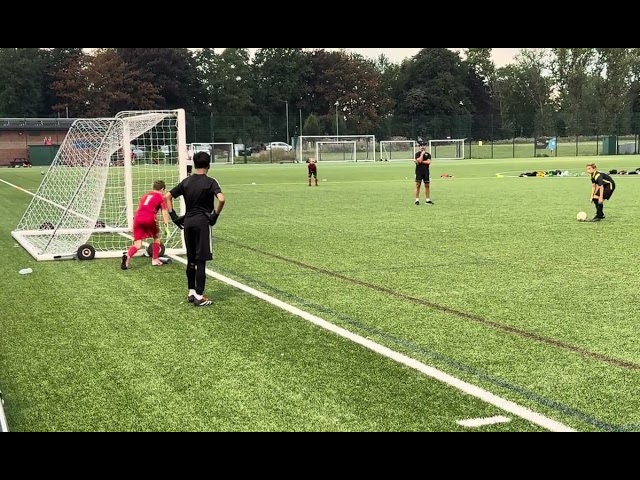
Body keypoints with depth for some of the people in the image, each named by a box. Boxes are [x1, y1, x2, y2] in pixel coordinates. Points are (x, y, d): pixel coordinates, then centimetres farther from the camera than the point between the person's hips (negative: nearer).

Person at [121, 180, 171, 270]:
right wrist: (166, 226, -1)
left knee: (137, 244, 4)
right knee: (156, 237, 23)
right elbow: (164, 213, 2)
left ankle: (127, 256, -24)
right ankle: (155, 260, 25)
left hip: (138, 218, 4)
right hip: (149, 219, -4)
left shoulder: (145, 195, 28)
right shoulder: (161, 197, 12)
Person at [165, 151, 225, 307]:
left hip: (188, 222, 5)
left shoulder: (186, 182, 7)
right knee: (201, 260, -2)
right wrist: (215, 215, -10)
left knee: (191, 259, 16)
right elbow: (221, 199, -24)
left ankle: (191, 292, 23)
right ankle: (199, 297, -1)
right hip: (202, 222, -5)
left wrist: (174, 216, 8)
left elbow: (167, 196, 8)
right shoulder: (210, 182, -8)